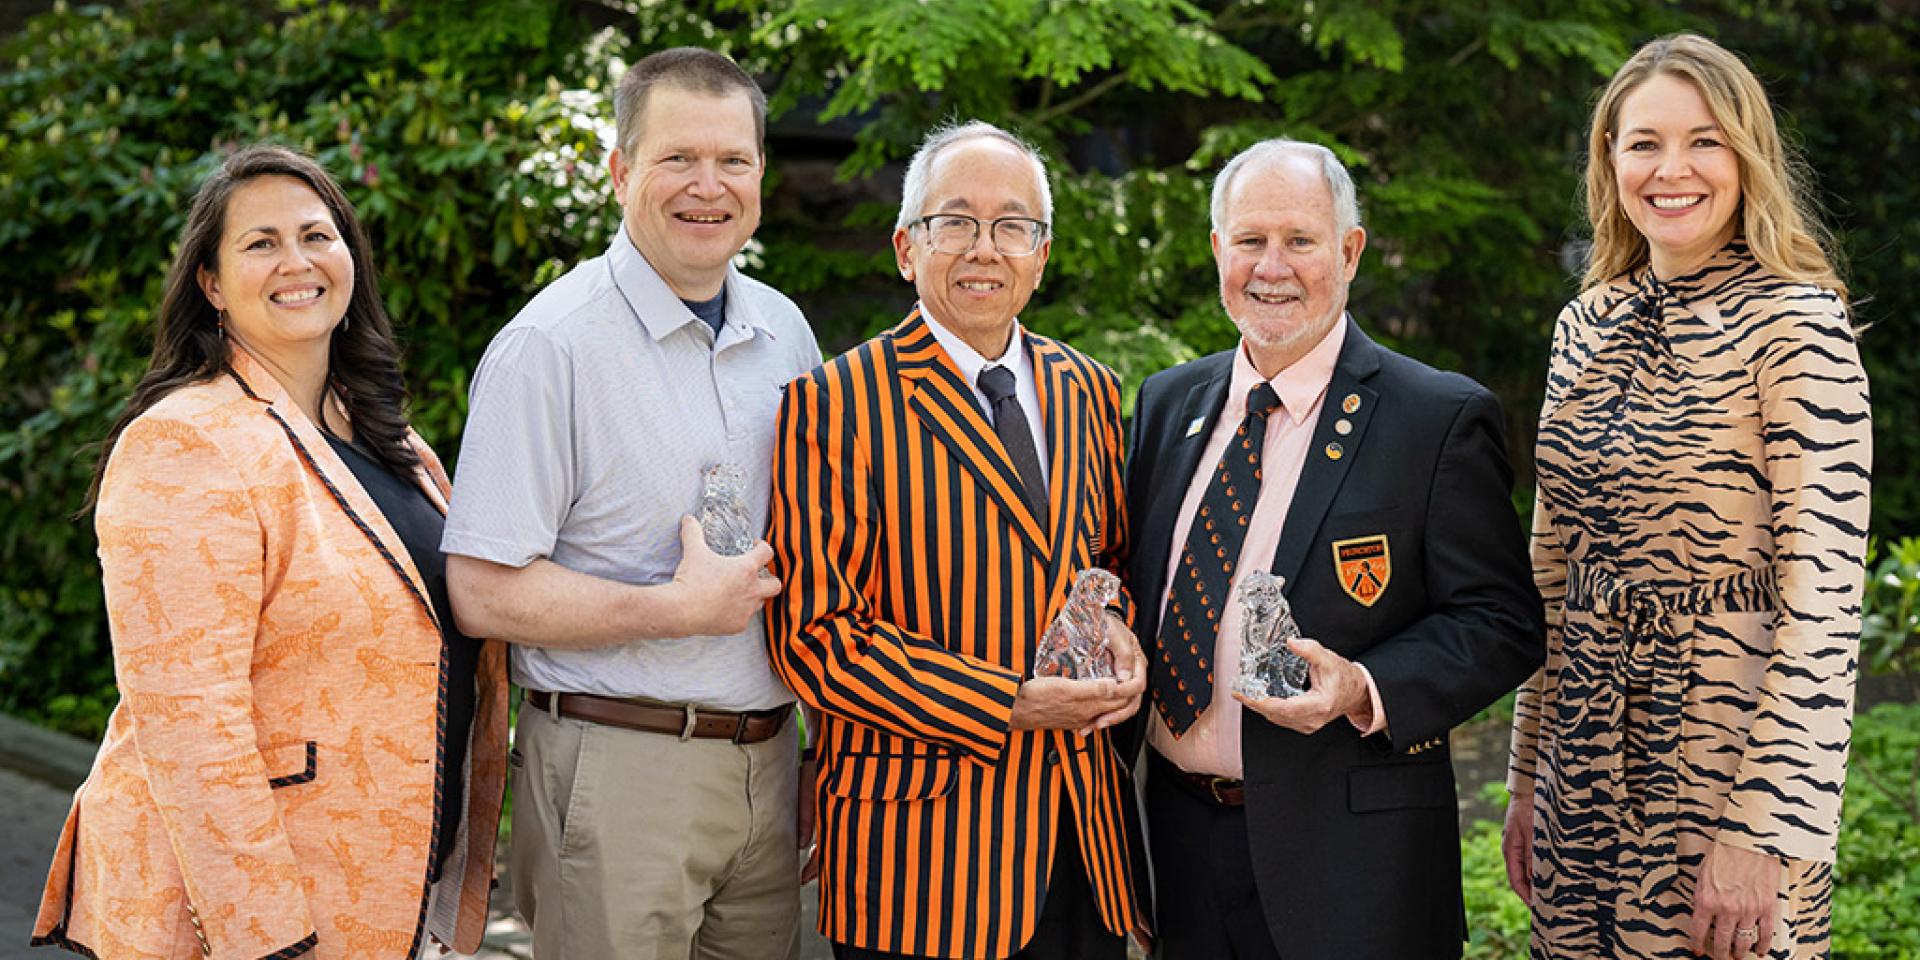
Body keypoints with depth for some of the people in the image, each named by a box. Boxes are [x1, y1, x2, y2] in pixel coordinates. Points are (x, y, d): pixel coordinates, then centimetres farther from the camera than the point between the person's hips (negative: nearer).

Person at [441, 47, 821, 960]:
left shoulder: (785, 331, 9)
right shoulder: (550, 345, -12)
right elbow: (484, 591, -16)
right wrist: (685, 609, -17)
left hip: (770, 764, 6)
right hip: (616, 772, -6)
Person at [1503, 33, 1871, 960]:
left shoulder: (1796, 324, -11)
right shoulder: (1585, 325, 8)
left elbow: (1824, 595, -16)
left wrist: (1764, 837, -19)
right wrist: (1526, 776, 12)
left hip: (1724, 749, -6)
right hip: (1586, 753, 6)